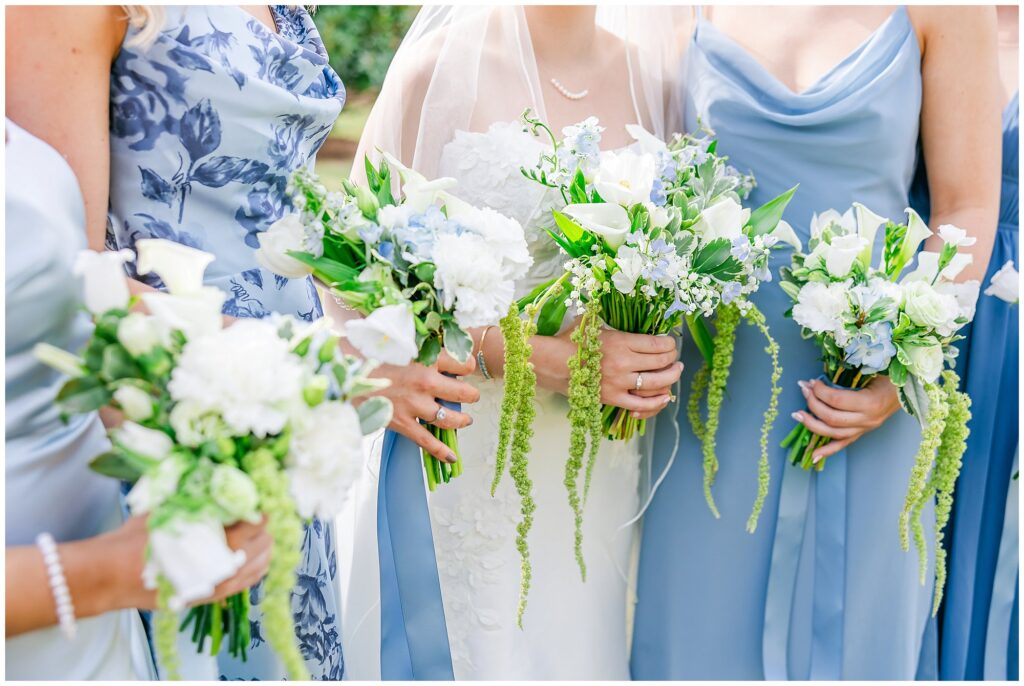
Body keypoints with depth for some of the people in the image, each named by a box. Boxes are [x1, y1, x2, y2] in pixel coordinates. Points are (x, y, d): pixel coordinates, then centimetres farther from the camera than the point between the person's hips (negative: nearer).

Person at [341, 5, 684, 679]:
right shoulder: (442, 63, -9)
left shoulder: (653, 61, 4)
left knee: (586, 646, 12)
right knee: (484, 653, 5)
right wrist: (553, 359, -21)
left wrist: (657, 357, -6)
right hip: (471, 453, -4)